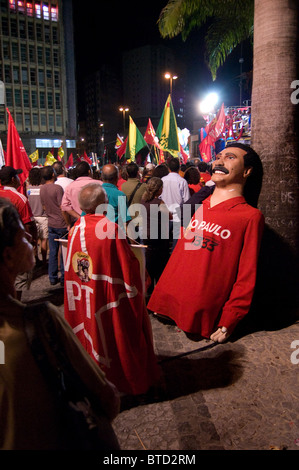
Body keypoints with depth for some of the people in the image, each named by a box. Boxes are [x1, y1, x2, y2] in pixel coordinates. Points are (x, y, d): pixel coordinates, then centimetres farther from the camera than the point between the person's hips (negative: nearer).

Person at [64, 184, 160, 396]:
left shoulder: (76, 229, -8)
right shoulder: (111, 229, -22)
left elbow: (71, 267, 1)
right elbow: (129, 265, -17)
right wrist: (137, 289, -2)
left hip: (87, 299, 4)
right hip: (113, 297, -4)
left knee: (95, 333, 23)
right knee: (122, 336, 15)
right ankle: (137, 380, 35)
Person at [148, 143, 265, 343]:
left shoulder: (251, 216, -6)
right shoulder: (198, 207, 10)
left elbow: (247, 276, -7)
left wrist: (227, 323, -8)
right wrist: (160, 299, 14)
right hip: (170, 302, 5)